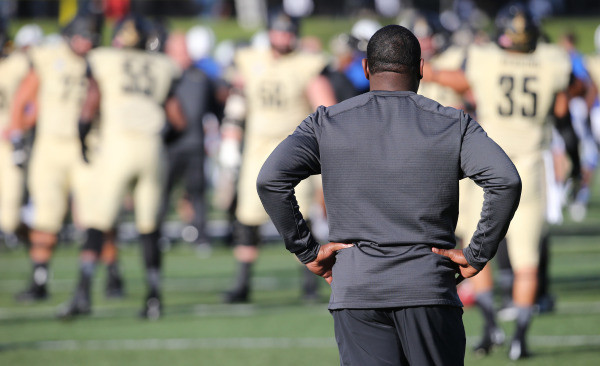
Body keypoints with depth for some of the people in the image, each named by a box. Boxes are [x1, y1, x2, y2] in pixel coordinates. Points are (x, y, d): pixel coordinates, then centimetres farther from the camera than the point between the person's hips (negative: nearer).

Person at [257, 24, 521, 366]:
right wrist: (478, 255, -3)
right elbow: (506, 181, -11)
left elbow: (270, 180, -6)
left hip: (356, 297, 1)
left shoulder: (327, 124, 5)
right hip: (430, 289, -1)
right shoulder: (454, 125, 3)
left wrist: (306, 249, 3)